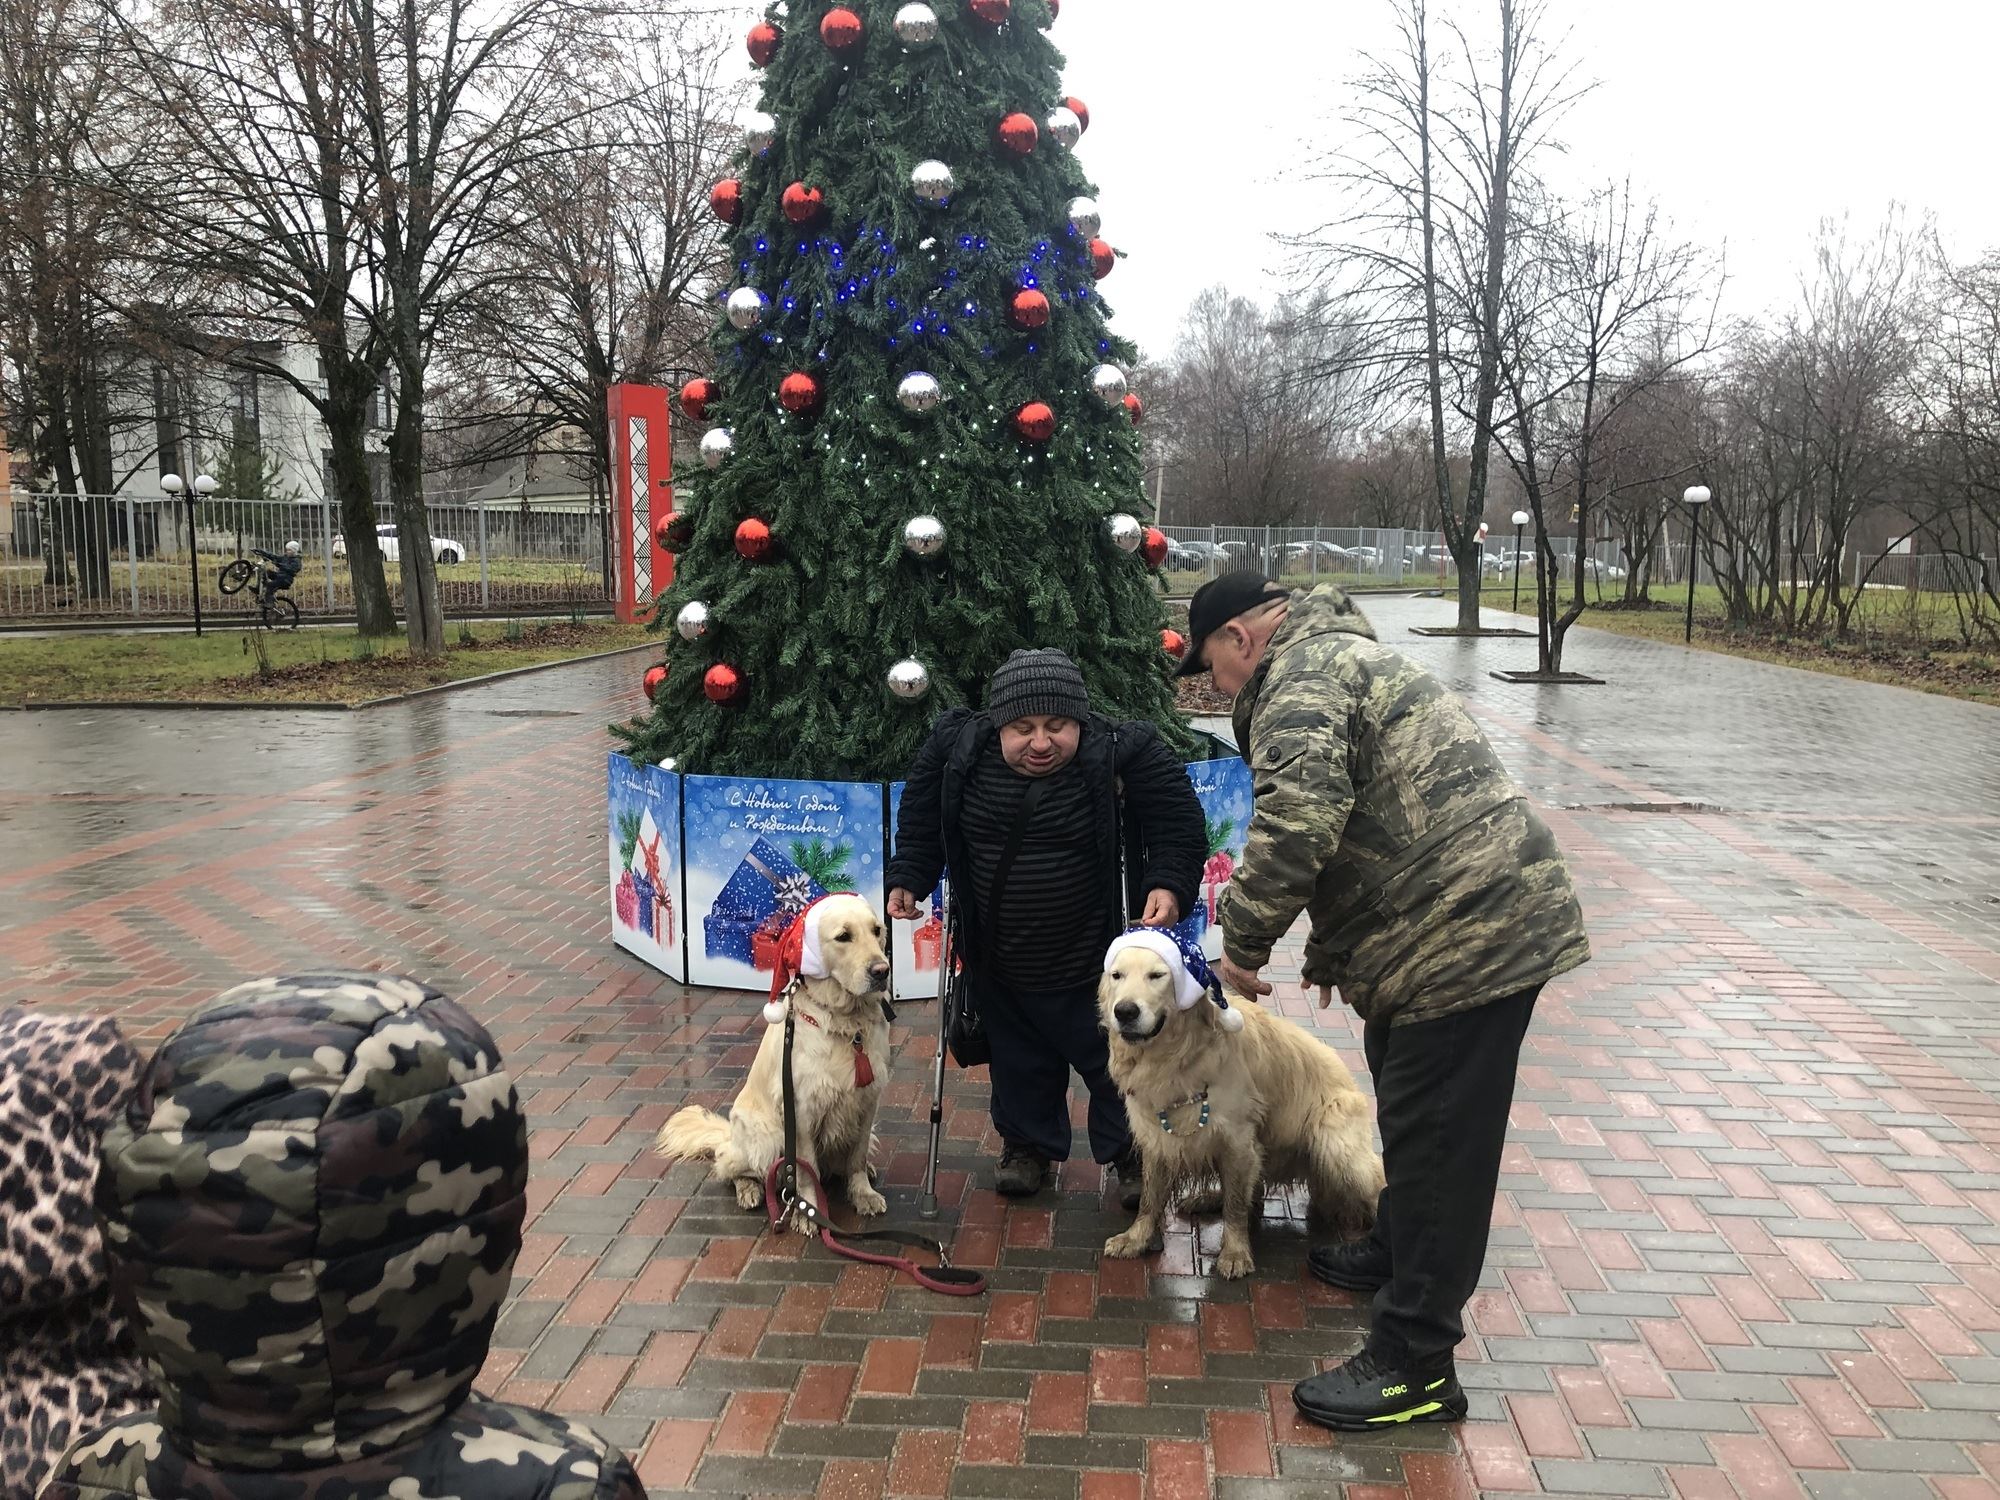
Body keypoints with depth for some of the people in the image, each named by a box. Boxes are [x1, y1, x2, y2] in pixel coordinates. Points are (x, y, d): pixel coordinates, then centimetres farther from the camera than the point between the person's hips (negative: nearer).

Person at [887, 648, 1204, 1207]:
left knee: (1113, 1057, 12)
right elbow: (921, 821, 5)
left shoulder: (1123, 755, -21)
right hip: (998, 961, 3)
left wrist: (1169, 885, -25)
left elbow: (1178, 826, -12)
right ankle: (1027, 1144, 41)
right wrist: (908, 880, -1)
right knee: (1018, 1057, 19)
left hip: (1093, 957, -2)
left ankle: (1131, 1152, 33)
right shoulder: (957, 748, -13)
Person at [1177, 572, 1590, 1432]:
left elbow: (1297, 827, -29)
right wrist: (1330, 952, 31)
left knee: (1434, 1141, -4)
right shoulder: (1345, 658, 23)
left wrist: (1243, 940, -16)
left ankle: (1414, 1369, 5)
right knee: (1411, 1113, 26)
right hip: (1484, 920, 11)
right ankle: (1395, 1255, 46)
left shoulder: (1300, 680, -12)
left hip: (1466, 938, -11)